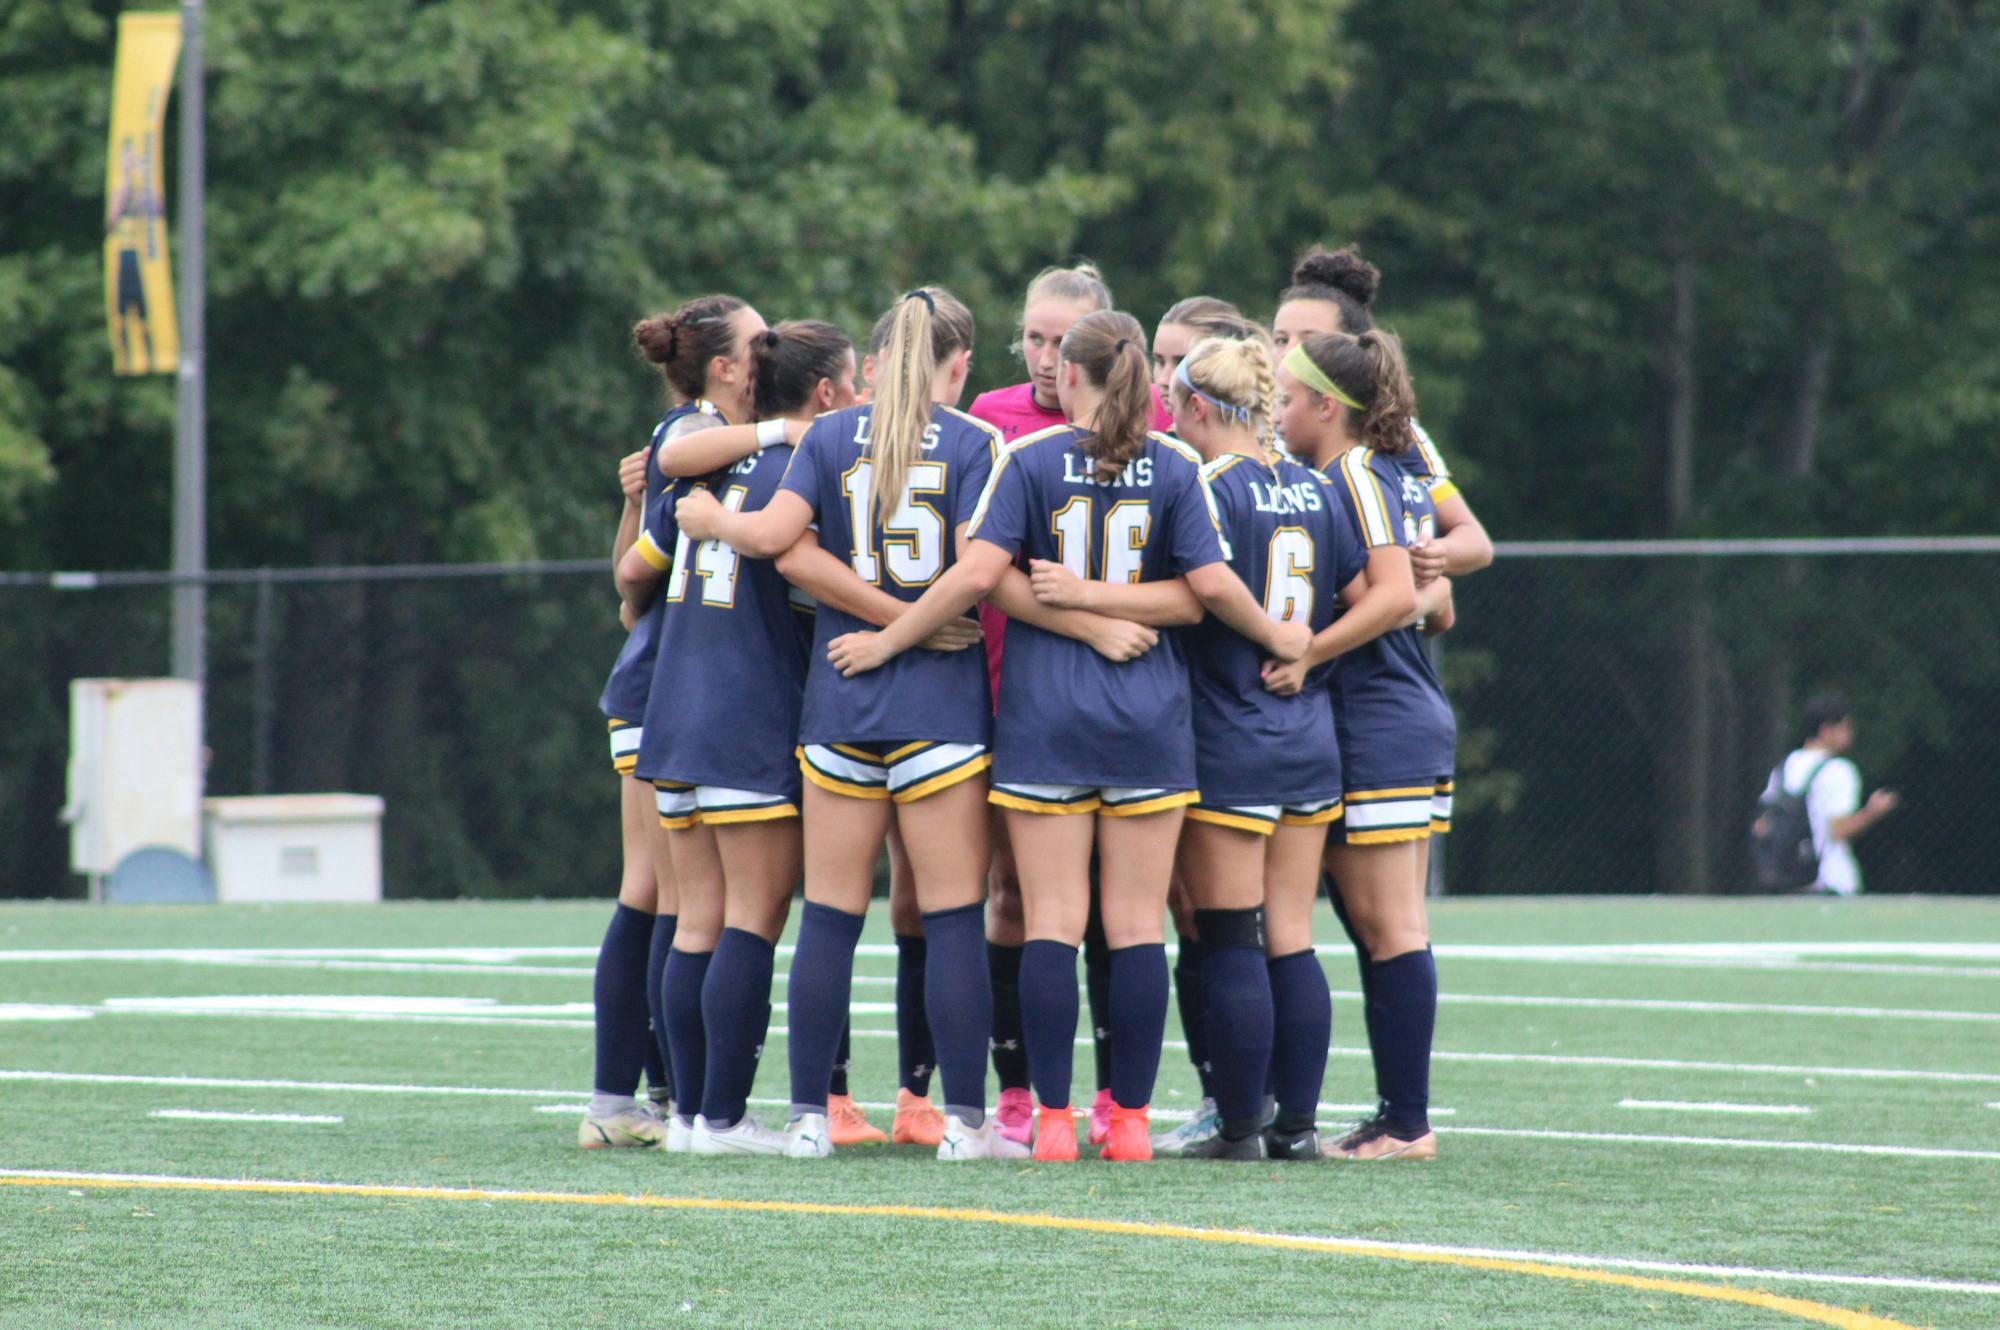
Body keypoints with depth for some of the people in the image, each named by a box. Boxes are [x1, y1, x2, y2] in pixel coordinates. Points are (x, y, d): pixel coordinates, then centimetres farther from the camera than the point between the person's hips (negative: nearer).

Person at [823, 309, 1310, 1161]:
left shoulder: (1029, 459, -3)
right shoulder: (1175, 468, 0)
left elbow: (979, 572, -12)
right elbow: (1210, 586, -5)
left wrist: (886, 642, -3)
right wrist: (1277, 637, 13)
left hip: (1044, 717, -1)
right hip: (1148, 718, 1)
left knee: (1052, 921, 0)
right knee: (1137, 923, 3)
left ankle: (1053, 1119, -4)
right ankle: (1130, 1119, 2)